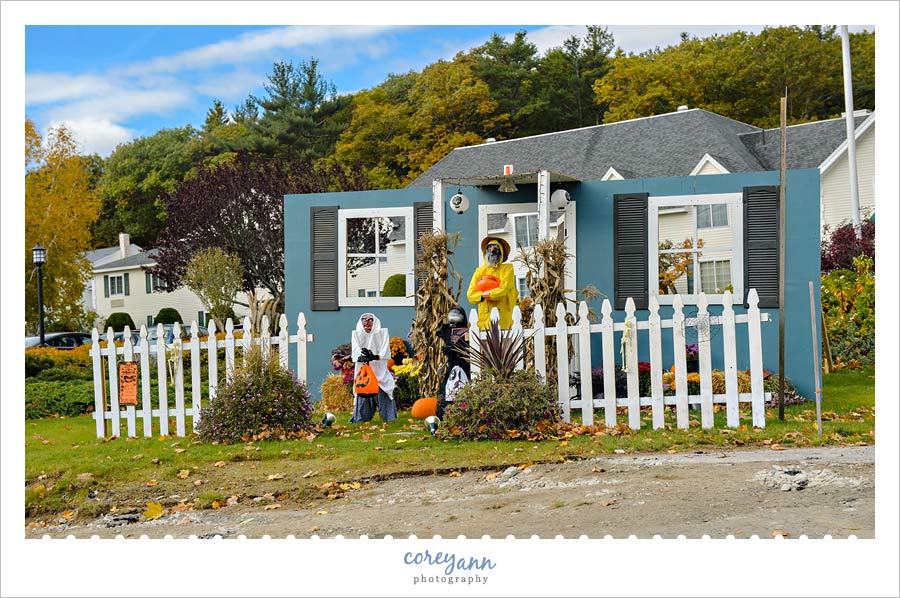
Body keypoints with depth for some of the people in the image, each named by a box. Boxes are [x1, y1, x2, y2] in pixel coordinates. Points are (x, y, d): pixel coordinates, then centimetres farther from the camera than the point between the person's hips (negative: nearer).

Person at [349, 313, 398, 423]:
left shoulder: (382, 333, 5)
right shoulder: (356, 334, 8)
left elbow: (385, 352, -5)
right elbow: (354, 353, -4)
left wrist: (374, 357, -23)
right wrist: (361, 358, -26)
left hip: (380, 371, -1)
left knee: (383, 394, -5)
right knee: (362, 396, -2)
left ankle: (388, 417, 3)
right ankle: (359, 418, 6)